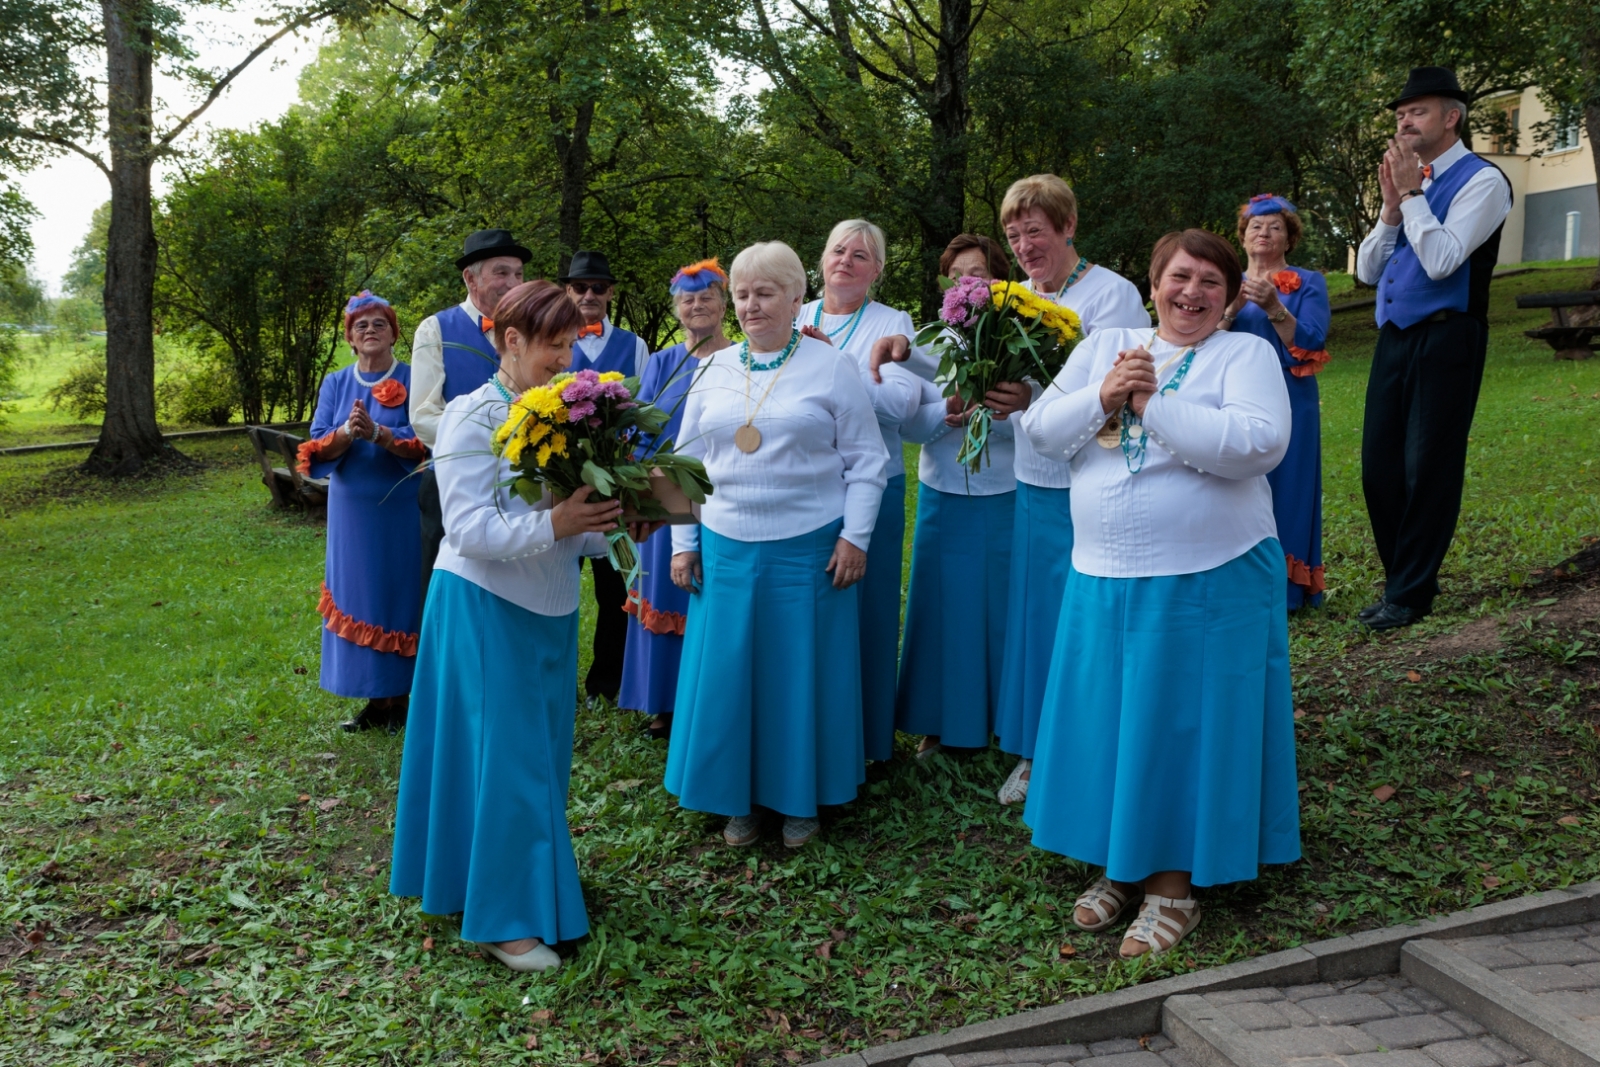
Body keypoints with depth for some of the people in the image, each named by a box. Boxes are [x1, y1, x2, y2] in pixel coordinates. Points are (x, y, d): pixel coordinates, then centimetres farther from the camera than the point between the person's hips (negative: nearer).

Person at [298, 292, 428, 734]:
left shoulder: (411, 379, -2)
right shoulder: (335, 383, 8)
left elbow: (423, 440, -11)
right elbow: (316, 447, 1)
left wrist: (377, 434, -26)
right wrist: (346, 433, -20)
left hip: (400, 510, -3)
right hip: (352, 510, 4)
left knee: (399, 597, 0)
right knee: (357, 599, 6)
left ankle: (401, 697, 11)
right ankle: (375, 698, 16)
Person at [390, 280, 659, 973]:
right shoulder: (472, 417, -12)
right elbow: (469, 529, -20)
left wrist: (615, 527, -7)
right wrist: (553, 526, -31)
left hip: (550, 610, 6)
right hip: (485, 609, -6)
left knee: (544, 753, 15)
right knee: (502, 755, 0)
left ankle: (539, 884, 33)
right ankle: (503, 918, 12)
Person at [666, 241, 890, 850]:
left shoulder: (832, 367, -1)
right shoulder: (714, 370, 9)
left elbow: (865, 459, -1)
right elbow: (687, 460, 12)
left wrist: (855, 537, -8)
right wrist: (683, 541, 6)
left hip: (808, 547, -3)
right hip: (726, 548, 3)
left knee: (801, 669, 5)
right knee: (729, 671, 6)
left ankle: (800, 799, 22)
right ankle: (740, 801, 22)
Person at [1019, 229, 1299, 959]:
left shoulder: (1245, 354, -1)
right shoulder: (1103, 347, 11)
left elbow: (1258, 444, -19)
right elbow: (1041, 432, 3)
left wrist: (1152, 403, -18)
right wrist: (1103, 397, -14)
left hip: (1206, 579, -4)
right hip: (1102, 576, 4)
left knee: (1182, 725, 3)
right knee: (1108, 719, 11)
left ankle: (1174, 884, 18)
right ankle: (1119, 866, 28)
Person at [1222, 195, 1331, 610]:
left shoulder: (1307, 284, 5)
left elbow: (1309, 344, -9)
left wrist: (1273, 307, -22)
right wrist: (1232, 308, -17)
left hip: (1286, 404, -3)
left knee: (1283, 490, -4)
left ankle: (1283, 588, 2)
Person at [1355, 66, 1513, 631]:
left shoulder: (1481, 181, -6)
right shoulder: (1409, 181, 16)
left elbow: (1442, 260, -19)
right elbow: (1367, 271, 12)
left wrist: (1410, 193, -12)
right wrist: (1391, 206, 0)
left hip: (1445, 340, -7)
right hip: (1394, 340, 7)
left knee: (1427, 469, -2)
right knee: (1378, 466, 7)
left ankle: (1410, 594, 8)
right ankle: (1401, 578, 22)